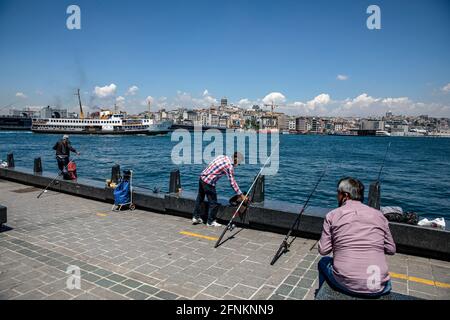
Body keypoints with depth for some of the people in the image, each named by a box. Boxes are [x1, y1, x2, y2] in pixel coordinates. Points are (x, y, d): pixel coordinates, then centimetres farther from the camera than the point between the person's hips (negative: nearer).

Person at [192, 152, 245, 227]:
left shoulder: (222, 157, 8)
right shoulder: (230, 166, -14)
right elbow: (232, 182, -14)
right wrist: (241, 195, -8)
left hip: (202, 177, 9)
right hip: (209, 182, -9)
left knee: (200, 198, 21)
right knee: (214, 203, 5)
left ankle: (196, 217, 33)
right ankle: (211, 221, 16)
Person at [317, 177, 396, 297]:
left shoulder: (332, 215, -3)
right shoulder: (379, 215, 4)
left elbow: (323, 250, -2)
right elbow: (391, 250, 9)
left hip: (346, 284, -2)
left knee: (323, 262, 31)